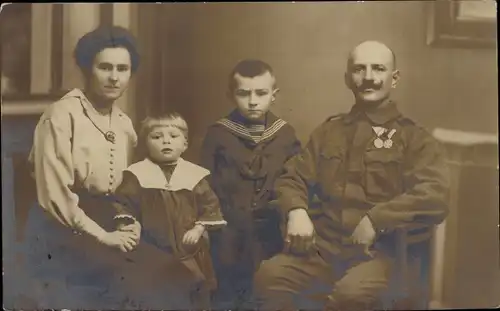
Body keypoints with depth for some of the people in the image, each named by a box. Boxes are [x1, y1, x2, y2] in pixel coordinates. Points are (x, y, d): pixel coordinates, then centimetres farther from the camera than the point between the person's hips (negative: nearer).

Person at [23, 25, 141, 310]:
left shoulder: (125, 124, 4)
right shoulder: (62, 116, -16)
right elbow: (54, 192, -20)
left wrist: (131, 222, -3)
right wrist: (102, 235, -16)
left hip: (104, 244, 6)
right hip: (61, 239, -6)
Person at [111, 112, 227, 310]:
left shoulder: (195, 174, 1)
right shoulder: (136, 174, -3)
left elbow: (210, 205, 3)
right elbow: (123, 203, -2)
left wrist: (198, 229, -7)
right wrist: (126, 224, -17)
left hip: (188, 250, 2)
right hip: (151, 251, -2)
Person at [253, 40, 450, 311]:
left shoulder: (414, 138, 5)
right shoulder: (328, 131, 18)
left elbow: (435, 196, -9)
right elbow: (293, 177, 15)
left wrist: (375, 220, -19)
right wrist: (296, 212, -7)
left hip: (376, 251, -3)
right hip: (322, 247, 3)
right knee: (269, 276, -25)